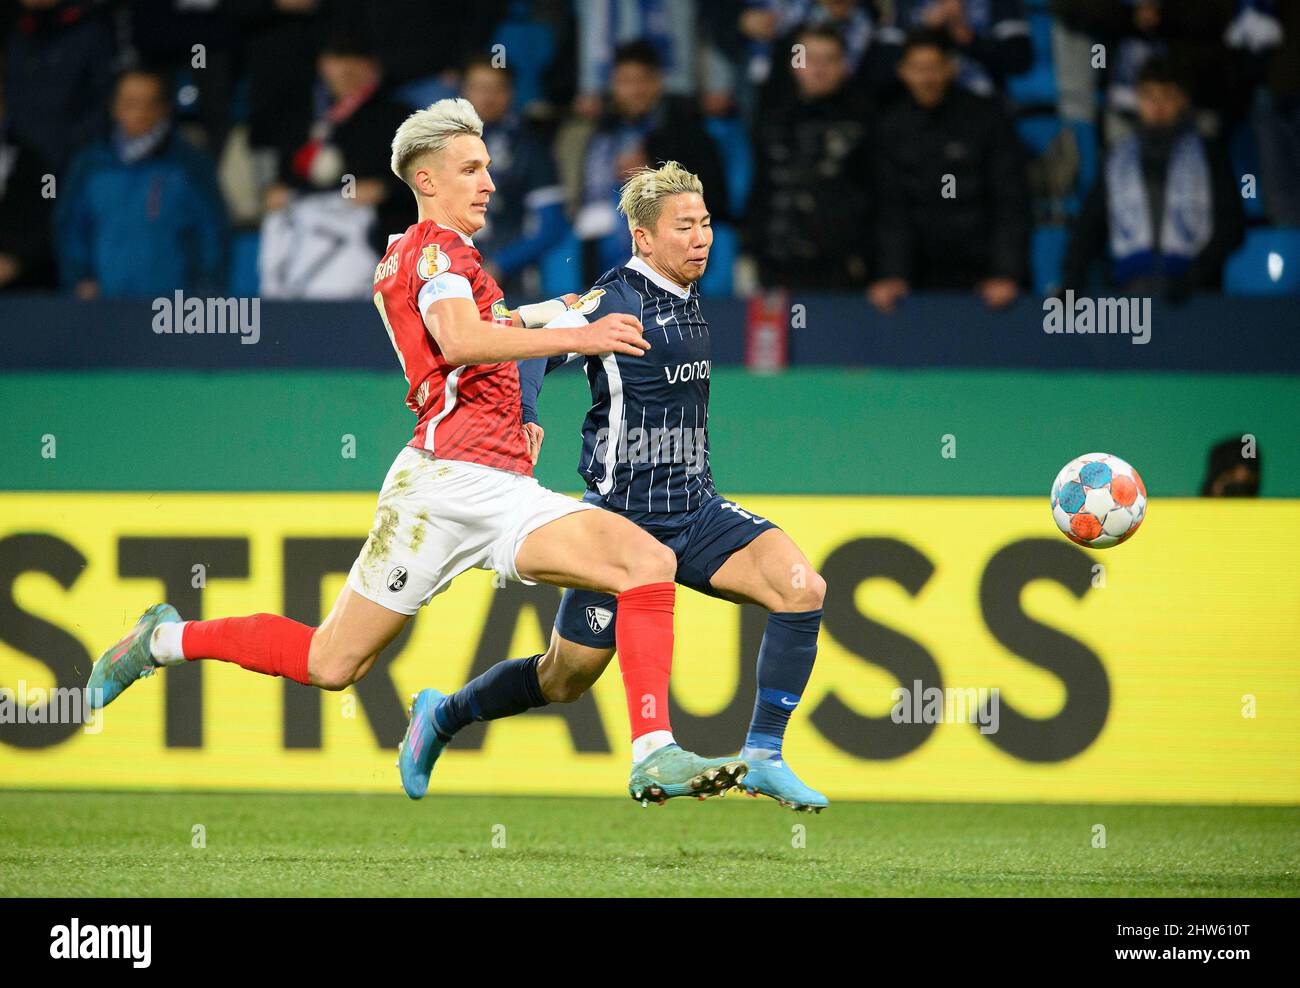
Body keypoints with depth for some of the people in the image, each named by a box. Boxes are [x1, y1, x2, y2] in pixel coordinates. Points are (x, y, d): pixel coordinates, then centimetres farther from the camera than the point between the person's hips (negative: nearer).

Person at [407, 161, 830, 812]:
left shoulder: (687, 301, 11)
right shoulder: (616, 301, -13)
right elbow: (530, 349, -23)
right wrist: (522, 417, -39)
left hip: (694, 511, 7)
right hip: (623, 516, -6)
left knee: (802, 588, -17)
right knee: (565, 678, 4)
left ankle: (763, 757, -12)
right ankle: (442, 715, 30)